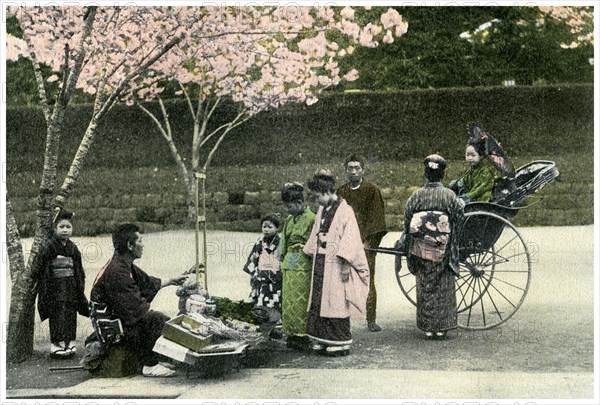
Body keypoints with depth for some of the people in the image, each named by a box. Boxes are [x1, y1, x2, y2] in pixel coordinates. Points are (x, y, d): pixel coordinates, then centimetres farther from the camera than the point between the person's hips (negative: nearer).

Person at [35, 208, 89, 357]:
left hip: (71, 291, 5)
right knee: (57, 318, -4)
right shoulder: (48, 247, -7)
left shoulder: (73, 248, 10)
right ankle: (56, 345, 3)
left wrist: (80, 289, 12)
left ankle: (70, 343, 15)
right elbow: (39, 268, -7)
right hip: (54, 291, -5)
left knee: (71, 317, 7)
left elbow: (79, 272, 16)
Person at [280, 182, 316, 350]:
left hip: (303, 268, -8)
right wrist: (283, 260, 18)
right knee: (288, 301, 9)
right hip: (289, 267, 8)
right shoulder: (289, 220, 14)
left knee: (300, 302, -5)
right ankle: (292, 334, 16)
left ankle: (302, 335, 2)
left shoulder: (311, 220, -10)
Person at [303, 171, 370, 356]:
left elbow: (350, 240, -15)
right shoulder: (322, 210, 11)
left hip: (336, 265, -7)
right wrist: (309, 250, 20)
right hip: (321, 264, 8)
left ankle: (341, 342, 5)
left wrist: (345, 265, -18)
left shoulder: (345, 211, -12)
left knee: (336, 302, -3)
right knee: (320, 301, 8)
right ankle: (322, 340, 15)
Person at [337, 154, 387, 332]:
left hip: (366, 245, -3)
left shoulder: (372, 190, 2)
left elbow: (375, 219, -2)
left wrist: (366, 242, -9)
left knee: (368, 282, -5)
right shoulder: (341, 192, 14)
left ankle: (371, 319, -1)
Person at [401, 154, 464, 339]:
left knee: (425, 286, 11)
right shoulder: (450, 196, -7)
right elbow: (458, 222, -3)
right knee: (443, 288, 9)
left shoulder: (416, 196, -3)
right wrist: (454, 247, 9)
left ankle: (428, 328, 13)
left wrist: (406, 247, 11)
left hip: (421, 251, 1)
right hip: (443, 251, -1)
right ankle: (441, 327, 11)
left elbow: (407, 223, 1)